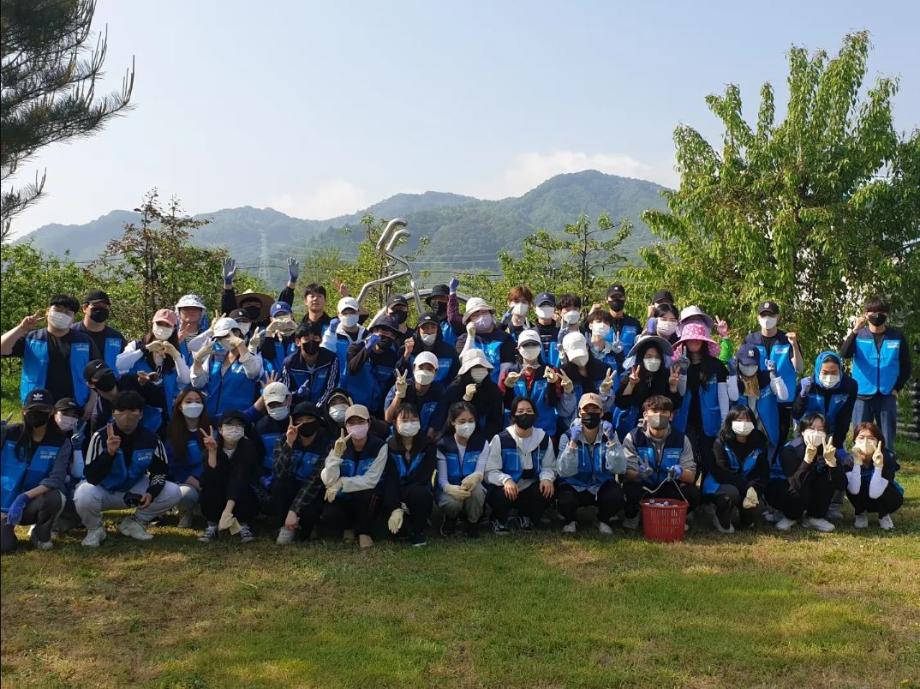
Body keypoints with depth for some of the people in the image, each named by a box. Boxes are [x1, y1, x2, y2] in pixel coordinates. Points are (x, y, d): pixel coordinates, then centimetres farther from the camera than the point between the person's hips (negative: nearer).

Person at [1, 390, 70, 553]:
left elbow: (56, 480, -18)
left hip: (33, 505, 0)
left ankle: (41, 534, -2)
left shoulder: (60, 442, -8)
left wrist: (24, 497, -29)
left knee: (55, 497, -33)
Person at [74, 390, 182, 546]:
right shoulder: (101, 436, -21)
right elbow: (91, 478, -27)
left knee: (173, 493, -15)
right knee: (84, 496, -37)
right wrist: (109, 453, -41)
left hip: (134, 490, 3)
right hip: (103, 490, -3)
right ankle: (95, 529, -2)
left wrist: (151, 493, -18)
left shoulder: (150, 438, -11)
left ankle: (133, 523, 8)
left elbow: (160, 470, 2)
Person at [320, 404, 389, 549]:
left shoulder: (379, 445, -14)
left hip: (367, 500, -2)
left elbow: (371, 480, -19)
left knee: (368, 492, -36)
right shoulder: (338, 445, -8)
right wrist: (336, 454, -32)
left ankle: (364, 532, -8)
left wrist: (341, 483, -23)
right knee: (327, 513, -30)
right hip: (344, 499, 2)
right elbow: (328, 482, -20)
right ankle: (348, 527, 6)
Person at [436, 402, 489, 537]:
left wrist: (476, 477, -40)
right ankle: (449, 520, 3)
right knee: (453, 502, -36)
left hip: (472, 487, 1)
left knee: (475, 489, -35)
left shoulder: (482, 443, -5)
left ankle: (473, 522, -5)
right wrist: (451, 489, -38)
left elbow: (480, 472, -12)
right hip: (450, 489, -1)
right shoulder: (443, 445, -10)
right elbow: (442, 479, -13)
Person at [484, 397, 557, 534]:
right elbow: (490, 471, -16)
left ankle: (526, 517, 7)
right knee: (502, 494, -37)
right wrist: (506, 480, -35)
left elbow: (548, 467, 1)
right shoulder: (501, 439, -13)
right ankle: (498, 520, 2)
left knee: (548, 489, -26)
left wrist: (547, 478, -22)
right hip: (507, 488, -3)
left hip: (530, 489, 3)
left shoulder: (543, 438, -1)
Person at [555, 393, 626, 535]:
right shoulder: (568, 436, -11)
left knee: (616, 497, -30)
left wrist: (611, 440, -28)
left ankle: (603, 520, 5)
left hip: (602, 486, 1)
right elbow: (565, 472, -22)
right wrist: (573, 442, -31)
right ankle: (570, 521, 5)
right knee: (565, 501, -32)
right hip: (574, 486, -1)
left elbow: (619, 469, -19)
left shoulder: (609, 434, -7)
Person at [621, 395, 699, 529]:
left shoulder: (681, 439, -5)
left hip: (669, 490, 2)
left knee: (693, 494, -25)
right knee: (630, 490, -35)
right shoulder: (633, 438, -12)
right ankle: (631, 516, 1)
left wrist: (680, 472, -33)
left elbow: (691, 476, -9)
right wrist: (639, 474, -43)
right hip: (641, 488, -2)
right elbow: (627, 472, -19)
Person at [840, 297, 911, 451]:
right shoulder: (858, 335, 0)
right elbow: (844, 354, -18)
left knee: (887, 440, 5)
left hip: (887, 396, 1)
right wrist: (854, 331, -29)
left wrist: (897, 388, 1)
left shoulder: (897, 336, 3)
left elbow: (906, 366, 10)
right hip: (862, 395, -1)